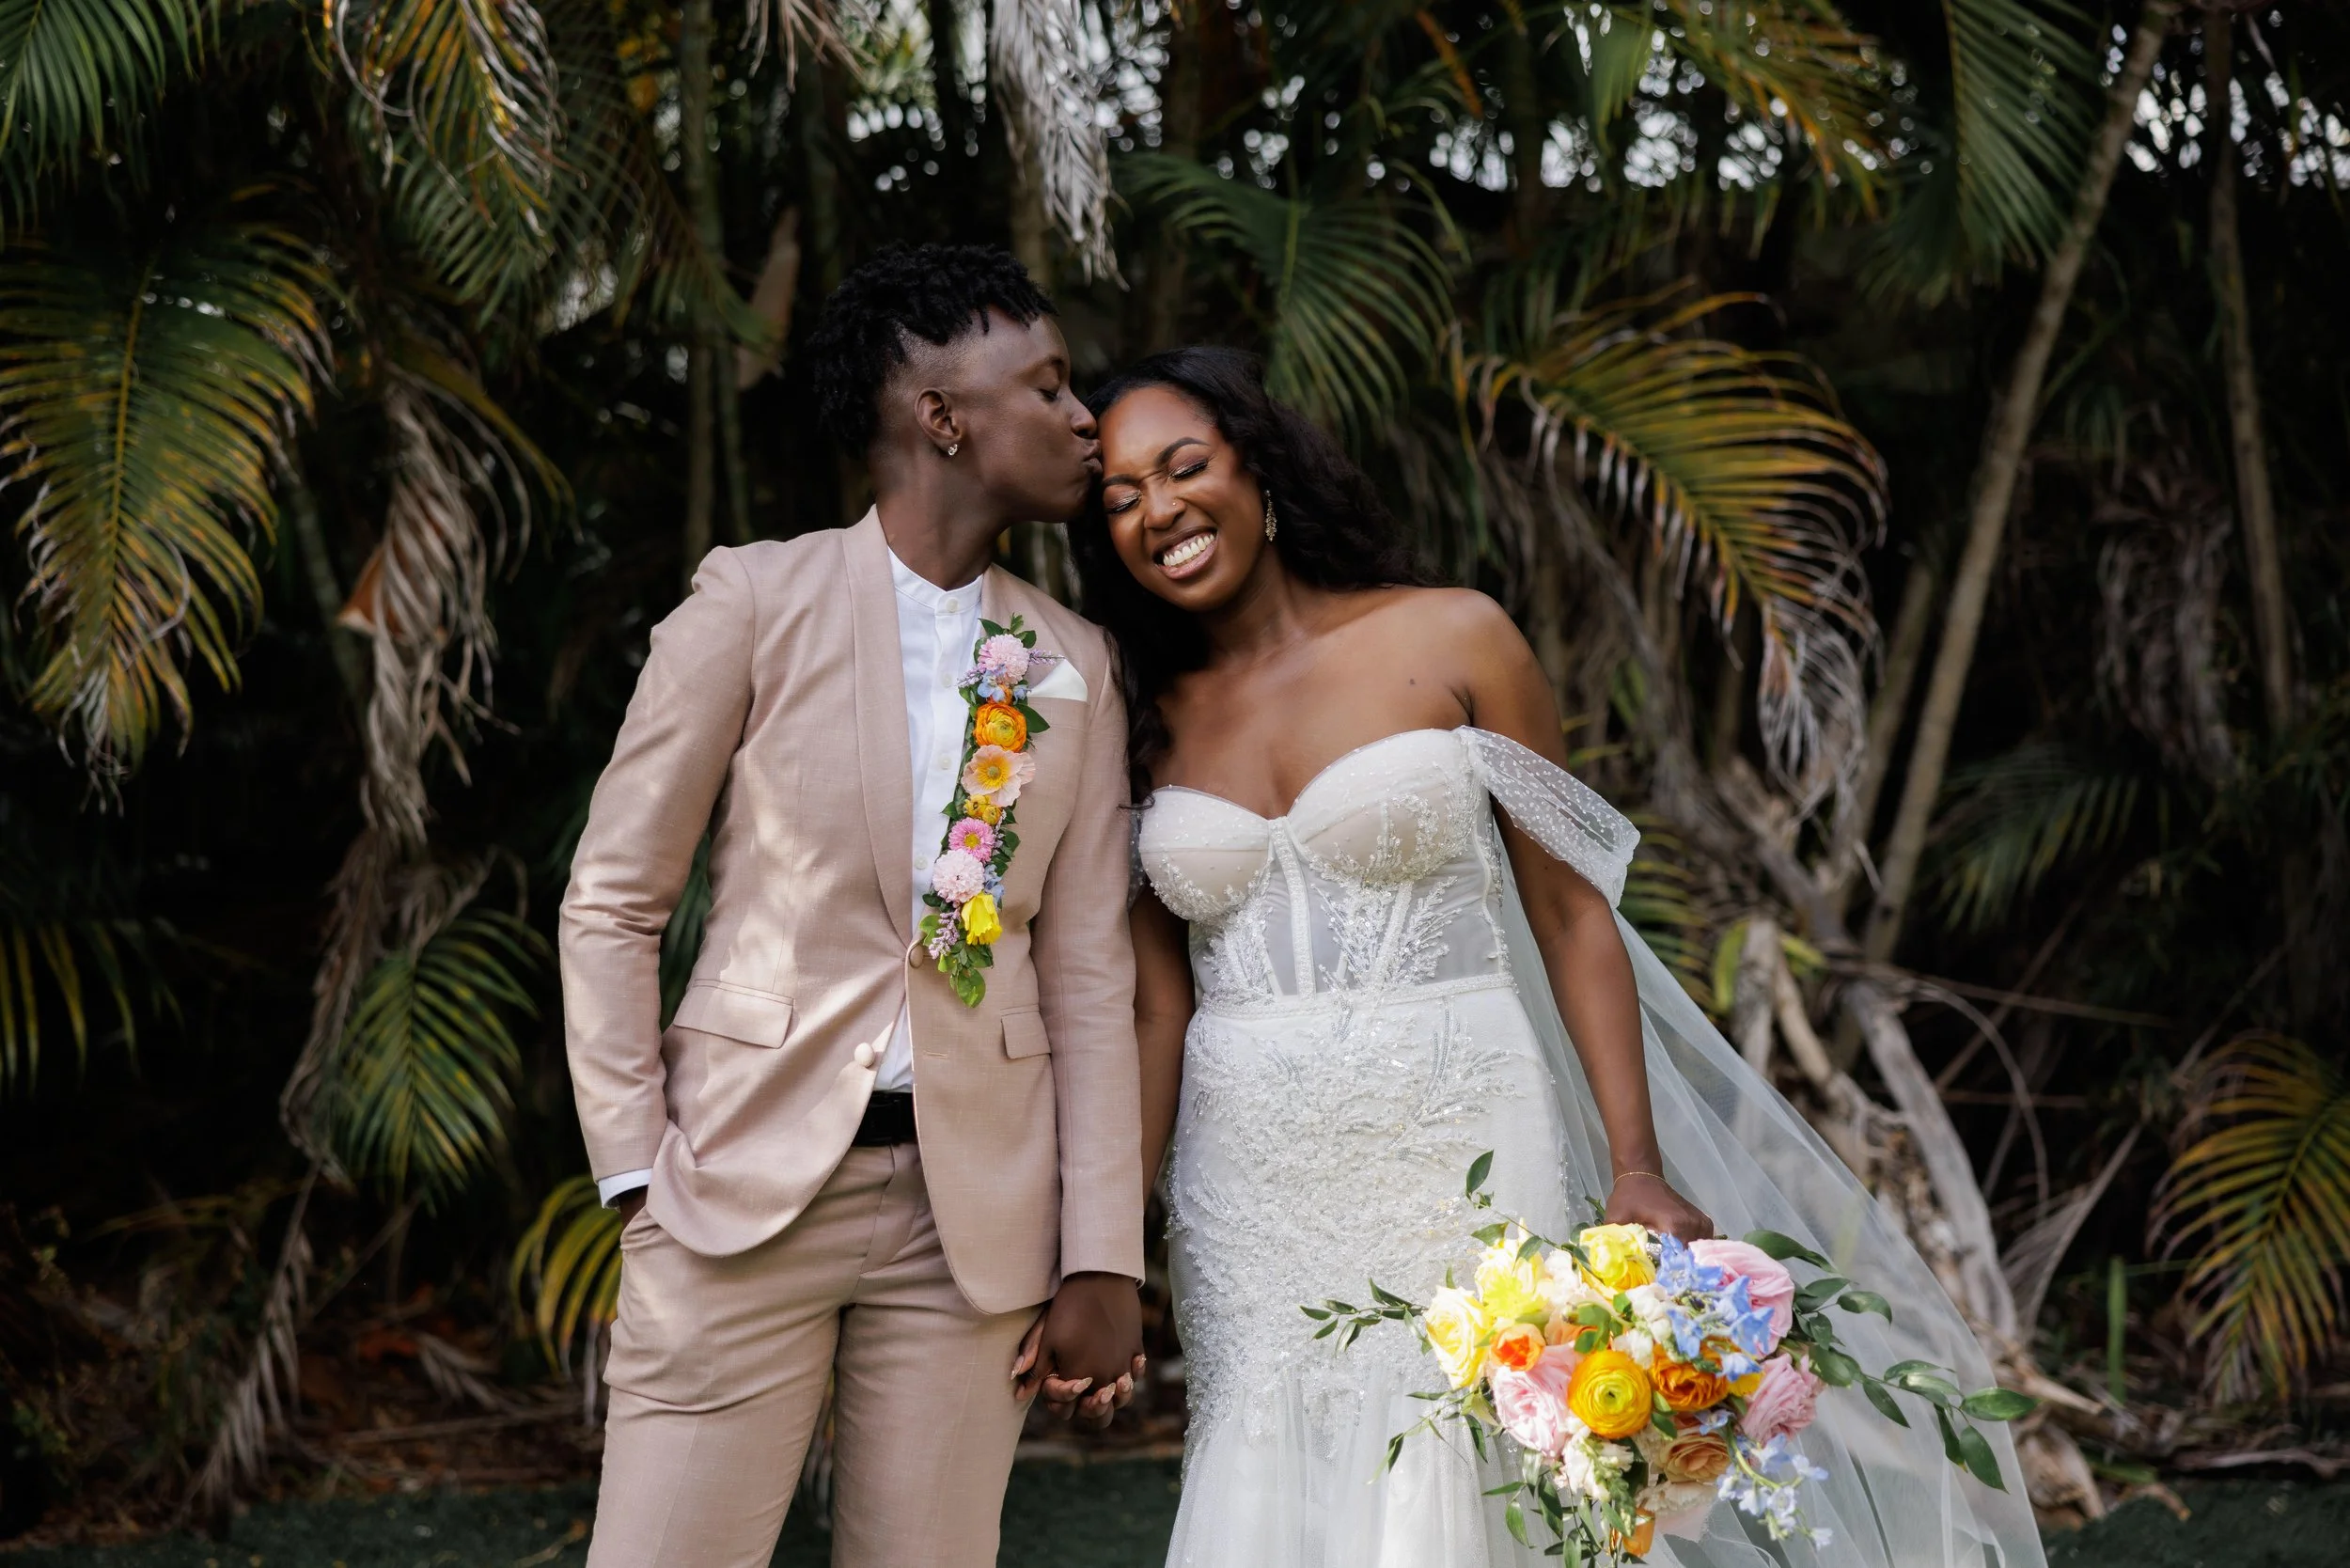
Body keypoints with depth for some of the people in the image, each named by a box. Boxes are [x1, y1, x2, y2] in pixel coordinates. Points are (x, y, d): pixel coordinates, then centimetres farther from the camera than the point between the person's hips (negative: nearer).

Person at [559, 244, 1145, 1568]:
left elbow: (1089, 976, 9)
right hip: (749, 1182, -3)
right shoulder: (758, 601, -2)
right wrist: (639, 1170, -6)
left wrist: (1105, 1261, 4)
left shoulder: (1077, 667, 10)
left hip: (974, 1208, 4)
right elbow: (612, 902, 1)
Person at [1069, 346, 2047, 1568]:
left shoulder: (1450, 642, -2)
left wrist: (1639, 1171, -10)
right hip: (1250, 1199, 3)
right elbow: (1154, 1010, 7)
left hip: (1454, 1159, -3)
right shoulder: (1143, 725, 7)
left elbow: (1573, 917, -1)